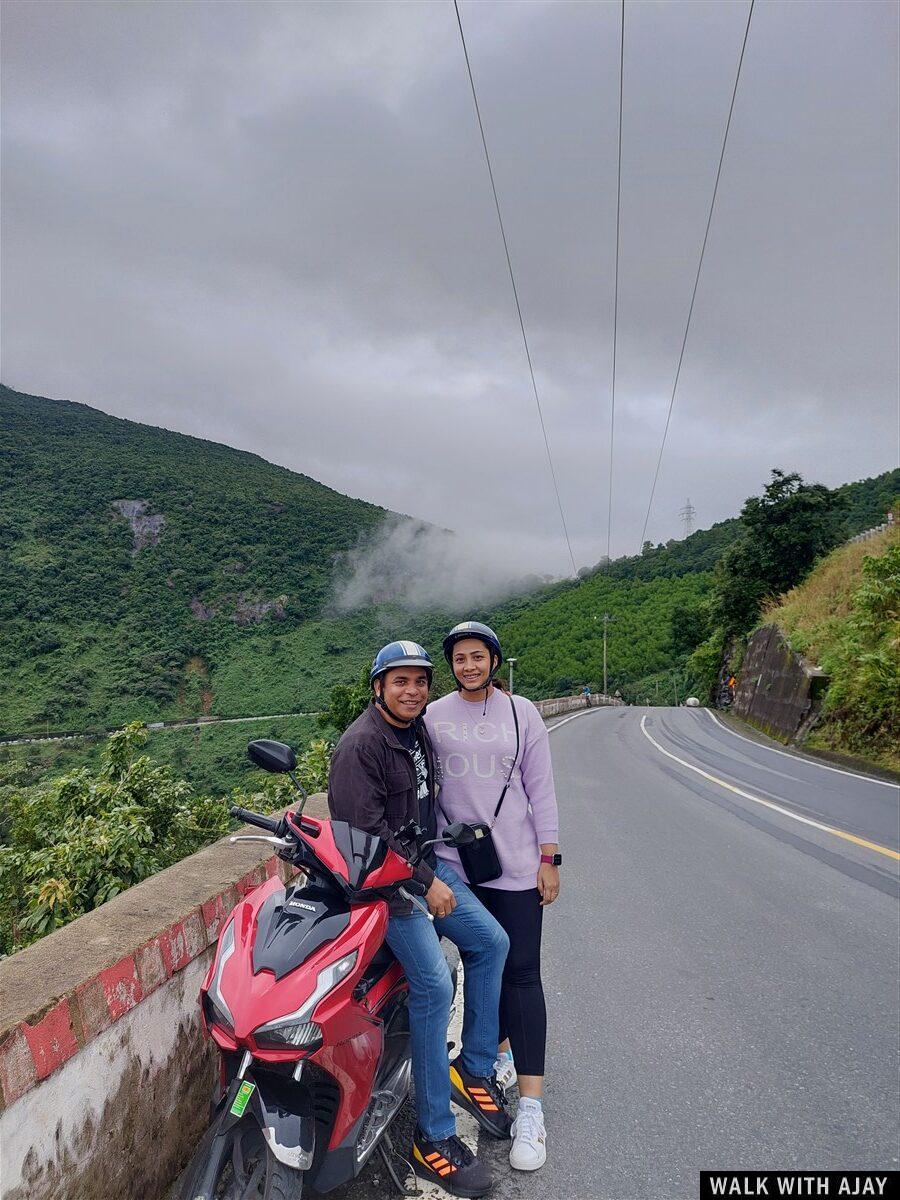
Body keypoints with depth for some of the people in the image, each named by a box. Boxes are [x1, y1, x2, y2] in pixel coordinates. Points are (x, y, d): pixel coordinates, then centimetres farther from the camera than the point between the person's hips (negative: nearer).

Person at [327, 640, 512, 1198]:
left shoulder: (419, 731, 9)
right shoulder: (360, 744, -19)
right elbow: (366, 830, -23)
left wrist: (434, 868, 20)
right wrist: (425, 883, -19)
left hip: (425, 862, 9)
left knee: (491, 941, 9)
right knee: (434, 983, -17)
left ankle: (473, 1068, 23)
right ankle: (434, 1139, -4)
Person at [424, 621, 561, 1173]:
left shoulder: (522, 713, -1)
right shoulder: (433, 716, 0)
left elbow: (540, 788, 1)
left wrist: (550, 857, -2)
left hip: (517, 864, -1)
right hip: (456, 863, 2)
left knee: (521, 974, -1)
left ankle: (532, 1104, 4)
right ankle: (497, 1046, 39)